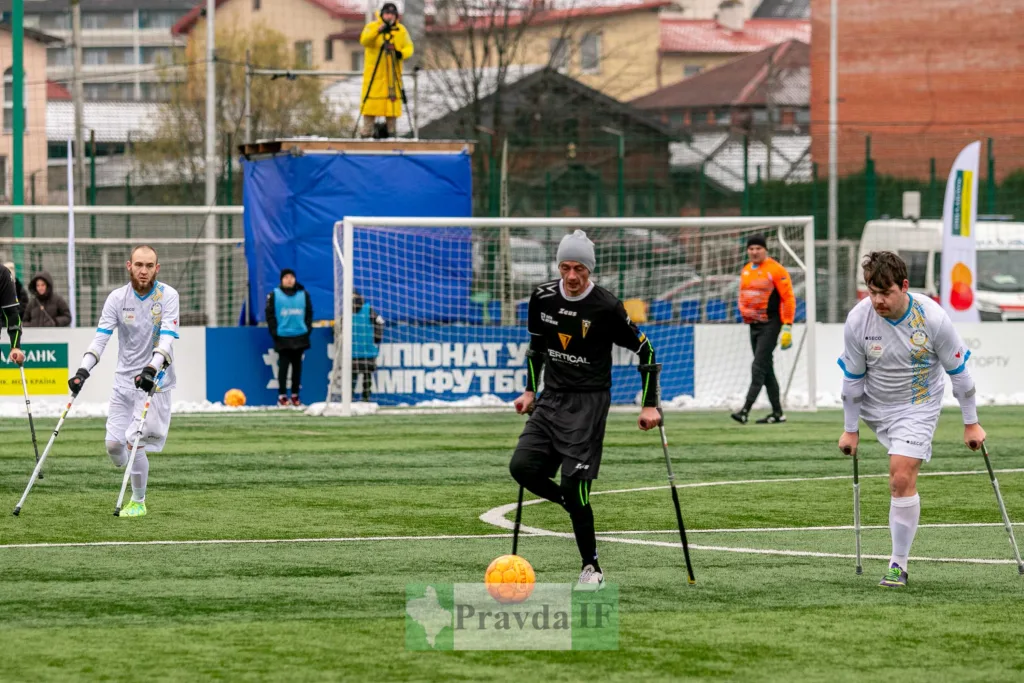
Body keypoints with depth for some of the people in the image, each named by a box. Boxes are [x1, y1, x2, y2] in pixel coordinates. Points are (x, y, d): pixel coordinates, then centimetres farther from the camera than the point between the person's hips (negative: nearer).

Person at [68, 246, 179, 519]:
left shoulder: (167, 296, -10)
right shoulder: (117, 298, -2)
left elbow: (167, 339, -20)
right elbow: (101, 337, -9)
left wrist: (152, 369, -37)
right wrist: (83, 370, -25)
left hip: (155, 381, -4)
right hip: (124, 380, 4)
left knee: (134, 442, -14)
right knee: (114, 445, 1)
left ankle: (138, 502, 4)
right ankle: (136, 473, 34)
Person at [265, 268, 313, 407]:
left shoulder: (303, 294, 8)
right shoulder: (274, 295, 1)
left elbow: (309, 312, 11)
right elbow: (270, 314, -1)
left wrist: (307, 328, 0)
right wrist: (274, 332, -8)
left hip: (299, 337, 3)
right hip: (283, 337, -3)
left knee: (297, 366, 6)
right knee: (283, 366, -4)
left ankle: (295, 395, 13)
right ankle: (282, 396, 0)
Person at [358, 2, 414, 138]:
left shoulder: (401, 30, 9)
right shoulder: (372, 27, -1)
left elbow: (409, 48, 7)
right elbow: (364, 41, -19)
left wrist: (402, 53, -16)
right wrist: (378, 31, -35)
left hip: (393, 74, 2)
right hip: (374, 73, -2)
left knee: (393, 99, 0)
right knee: (371, 100, -5)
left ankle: (391, 131, 6)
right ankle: (367, 132, 0)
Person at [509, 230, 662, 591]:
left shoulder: (606, 307, -14)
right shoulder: (543, 297, 1)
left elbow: (645, 351, -6)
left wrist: (649, 405, -8)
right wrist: (530, 390, 19)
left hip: (588, 402, -6)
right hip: (551, 398, 6)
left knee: (573, 484, -13)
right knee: (522, 467, -10)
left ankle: (592, 569, 0)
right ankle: (577, 508, 16)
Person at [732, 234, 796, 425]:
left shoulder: (776, 270, -10)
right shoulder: (746, 271, 13)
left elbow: (788, 298, -12)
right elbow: (742, 296, 24)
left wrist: (787, 326, -17)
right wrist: (744, 310, 2)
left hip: (770, 324, -8)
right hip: (754, 324, 8)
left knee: (759, 367, -14)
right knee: (766, 369, 11)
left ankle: (745, 410, -21)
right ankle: (777, 412, 17)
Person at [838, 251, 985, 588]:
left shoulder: (932, 318, -24)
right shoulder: (858, 320, -20)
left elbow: (958, 371, -11)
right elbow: (853, 378, -7)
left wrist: (971, 424, -5)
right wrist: (850, 430, -1)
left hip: (919, 405, -3)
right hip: (874, 405, 4)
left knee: (902, 479, -15)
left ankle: (899, 564, -11)